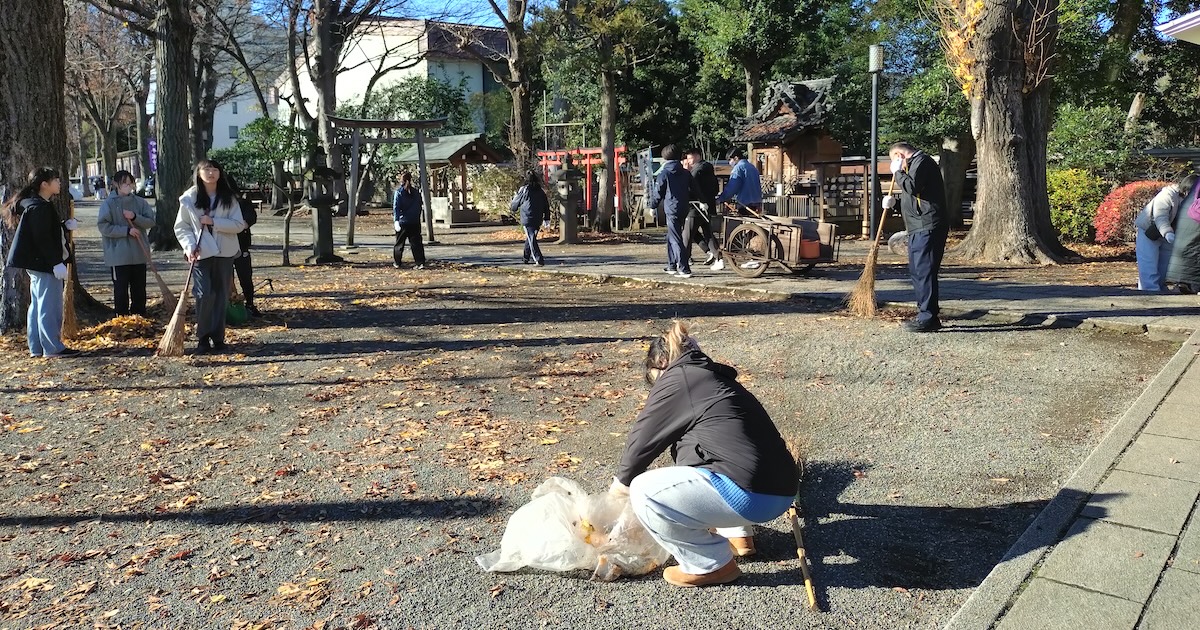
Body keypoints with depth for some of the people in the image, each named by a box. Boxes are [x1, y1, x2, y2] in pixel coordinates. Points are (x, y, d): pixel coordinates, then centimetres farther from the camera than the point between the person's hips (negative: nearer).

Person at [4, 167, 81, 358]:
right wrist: (57, 263, -24)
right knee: (49, 306, -7)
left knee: (37, 305, 13)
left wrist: (65, 225, 4)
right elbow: (43, 239, -23)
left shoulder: (37, 205, 15)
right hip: (44, 264, -11)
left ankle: (36, 348, 19)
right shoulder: (39, 207, -17)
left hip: (37, 264, 11)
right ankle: (53, 348, -4)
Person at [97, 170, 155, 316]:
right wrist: (127, 230, -15)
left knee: (139, 289, 11)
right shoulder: (109, 204, -4)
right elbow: (103, 226, -9)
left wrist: (135, 217, -14)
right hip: (118, 254, -3)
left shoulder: (140, 202, 5)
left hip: (139, 253, 3)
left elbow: (151, 221, 2)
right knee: (121, 290, 2)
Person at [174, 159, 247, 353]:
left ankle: (217, 337, 14)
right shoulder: (189, 198, 0)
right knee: (204, 295, -10)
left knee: (221, 296, 5)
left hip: (224, 253, 2)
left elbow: (239, 224, -5)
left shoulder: (229, 197, 1)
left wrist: (214, 222, -16)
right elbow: (181, 227, 3)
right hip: (201, 254, -1)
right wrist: (190, 246, -12)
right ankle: (202, 337, 4)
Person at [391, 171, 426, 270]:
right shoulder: (416, 192, 5)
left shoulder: (399, 192, -5)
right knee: (416, 243, 2)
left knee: (399, 242, 9)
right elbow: (419, 207, 10)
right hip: (415, 222, 2)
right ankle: (420, 262, -7)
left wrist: (396, 220, -19)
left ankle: (396, 262, 16)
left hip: (403, 221, -2)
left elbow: (396, 207, -13)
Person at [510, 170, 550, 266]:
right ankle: (526, 257, 35)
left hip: (527, 219, -6)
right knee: (530, 238, 22)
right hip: (538, 220, 6)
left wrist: (511, 208, 24)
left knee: (531, 239, -6)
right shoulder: (541, 191, 6)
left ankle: (539, 260, -16)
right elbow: (546, 206, 10)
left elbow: (516, 203, 1)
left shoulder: (524, 190, -10)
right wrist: (546, 220, 17)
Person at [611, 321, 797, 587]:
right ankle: (738, 534, 26)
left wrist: (622, 481, 24)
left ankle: (713, 565, 2)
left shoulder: (675, 380, 0)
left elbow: (642, 439, 5)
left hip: (751, 494, -10)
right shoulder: (714, 379, 25)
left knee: (643, 494, -8)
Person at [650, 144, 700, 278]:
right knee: (671, 237, 19)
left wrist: (653, 206, 10)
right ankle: (672, 266, 25)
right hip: (684, 209, 7)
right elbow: (694, 191, 11)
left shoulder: (664, 174, -7)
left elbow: (658, 193, -4)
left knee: (676, 239, -7)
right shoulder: (686, 173, 8)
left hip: (671, 209, -7)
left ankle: (685, 269, -14)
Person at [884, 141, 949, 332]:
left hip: (927, 228, -11)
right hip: (919, 228, 11)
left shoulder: (921, 161, -8)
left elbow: (912, 187, -24)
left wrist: (897, 172, -9)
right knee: (917, 270, 15)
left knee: (924, 271, -11)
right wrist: (894, 201, 15)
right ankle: (925, 312, 23)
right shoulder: (916, 163, 24)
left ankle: (928, 318, -9)